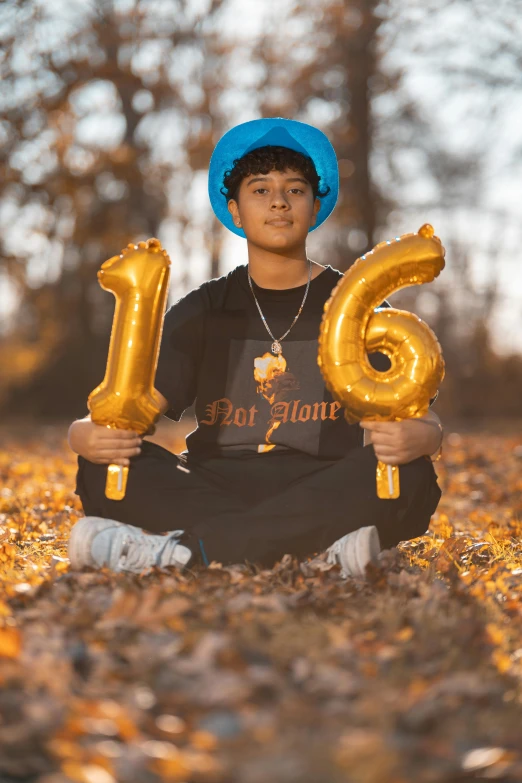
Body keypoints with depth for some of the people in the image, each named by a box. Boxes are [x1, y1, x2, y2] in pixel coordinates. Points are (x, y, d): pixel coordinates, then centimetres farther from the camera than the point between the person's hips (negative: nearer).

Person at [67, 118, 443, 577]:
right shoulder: (202, 311, 12)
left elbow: (425, 421, -1)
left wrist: (416, 438, -28)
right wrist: (89, 435, -25)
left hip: (320, 494, -1)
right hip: (214, 490, 1)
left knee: (410, 475, -31)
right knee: (103, 467, -24)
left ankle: (179, 549, -35)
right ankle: (320, 546, -32)